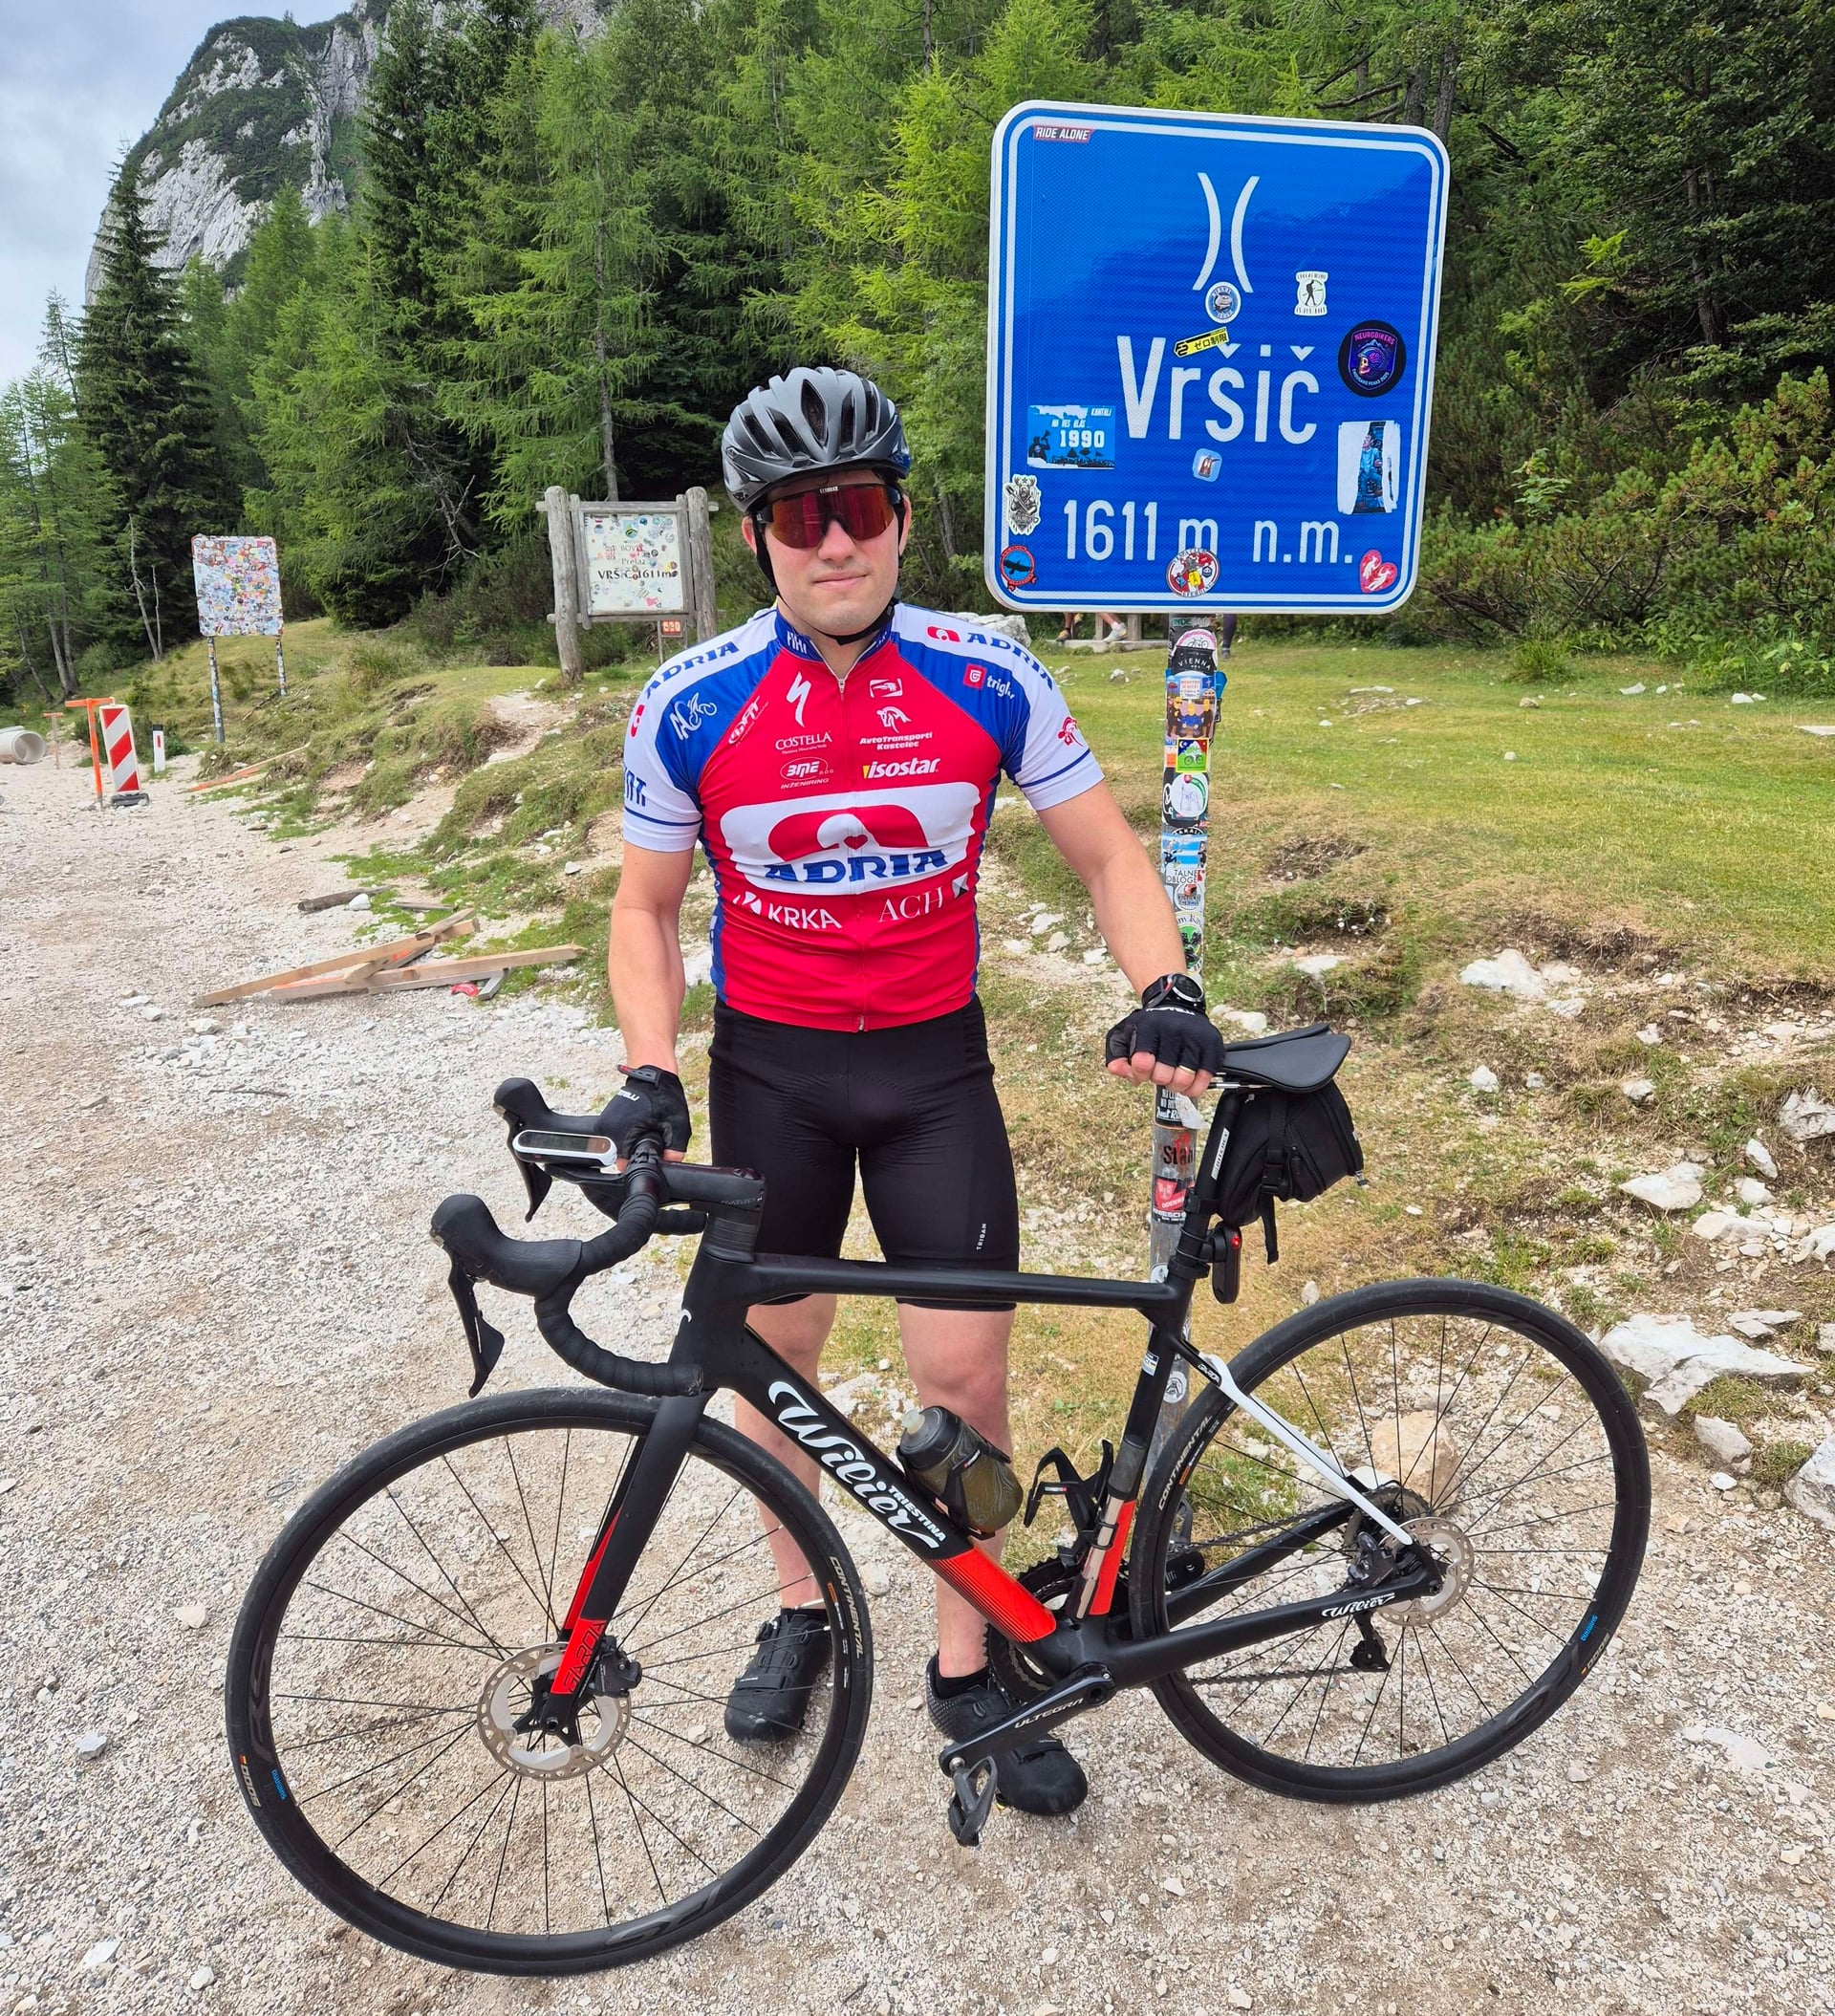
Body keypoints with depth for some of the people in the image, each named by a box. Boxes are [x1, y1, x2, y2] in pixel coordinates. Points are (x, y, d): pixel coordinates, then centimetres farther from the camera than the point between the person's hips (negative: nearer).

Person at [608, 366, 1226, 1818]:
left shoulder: (989, 682, -9)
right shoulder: (692, 707, -8)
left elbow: (1109, 855, -3)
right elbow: (647, 907, 1)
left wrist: (1167, 991, -20)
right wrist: (650, 1071, -14)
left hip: (933, 1062, 0)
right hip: (770, 1068, 1)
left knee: (967, 1375, 0)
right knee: (776, 1356, 12)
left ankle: (967, 1666, 24)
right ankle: (802, 1610, 39)